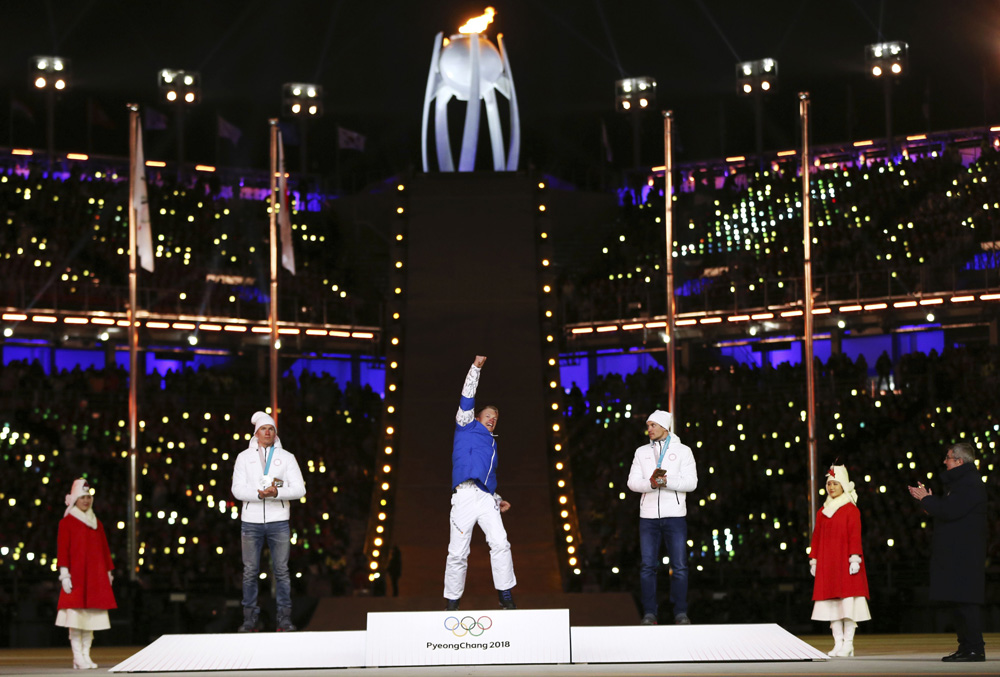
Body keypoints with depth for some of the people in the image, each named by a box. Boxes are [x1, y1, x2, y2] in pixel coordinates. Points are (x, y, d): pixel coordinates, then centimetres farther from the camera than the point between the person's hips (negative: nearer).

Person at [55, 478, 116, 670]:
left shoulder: (97, 523, 17)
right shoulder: (66, 522, 1)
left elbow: (104, 549, 18)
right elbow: (63, 549, -5)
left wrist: (108, 572, 13)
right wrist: (64, 573, -13)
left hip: (95, 576, 5)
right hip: (76, 574, -5)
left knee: (90, 615, 3)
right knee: (76, 614, -9)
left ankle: (86, 656, 7)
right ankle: (78, 657, -8)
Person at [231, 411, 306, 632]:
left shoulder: (286, 457, 9)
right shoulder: (244, 457, 9)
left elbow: (299, 489, 1)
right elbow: (237, 489, 0)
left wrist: (277, 492, -17)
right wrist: (259, 493, -17)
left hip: (278, 521, 0)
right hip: (251, 521, 0)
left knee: (281, 570, 0)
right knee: (250, 571, 2)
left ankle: (285, 619, 6)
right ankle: (250, 620, 9)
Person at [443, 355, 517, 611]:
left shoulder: (492, 444, 32)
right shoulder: (467, 426, 18)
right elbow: (467, 397, 7)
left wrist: (498, 500, 20)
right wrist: (477, 366, 2)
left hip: (486, 498, 5)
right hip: (465, 494, -5)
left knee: (500, 544, -14)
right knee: (458, 552, -6)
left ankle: (505, 595, -10)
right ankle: (452, 601, 3)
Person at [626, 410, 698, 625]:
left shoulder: (683, 451, 5)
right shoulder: (642, 452, 13)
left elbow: (691, 482, -5)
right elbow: (633, 482, 3)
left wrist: (667, 481, -20)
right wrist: (650, 483, -17)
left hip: (675, 516, -2)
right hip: (648, 516, 2)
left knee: (679, 566, -3)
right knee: (648, 566, 0)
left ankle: (680, 613, 5)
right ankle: (649, 613, 5)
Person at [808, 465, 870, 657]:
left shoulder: (851, 510, -1)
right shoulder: (822, 511, 15)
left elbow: (855, 535, -8)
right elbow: (816, 536, 16)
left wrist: (855, 558, -15)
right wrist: (813, 559, 11)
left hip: (844, 561, -5)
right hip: (827, 565, 5)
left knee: (848, 601, -8)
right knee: (831, 601, 2)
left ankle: (848, 644, -5)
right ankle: (838, 643, 5)